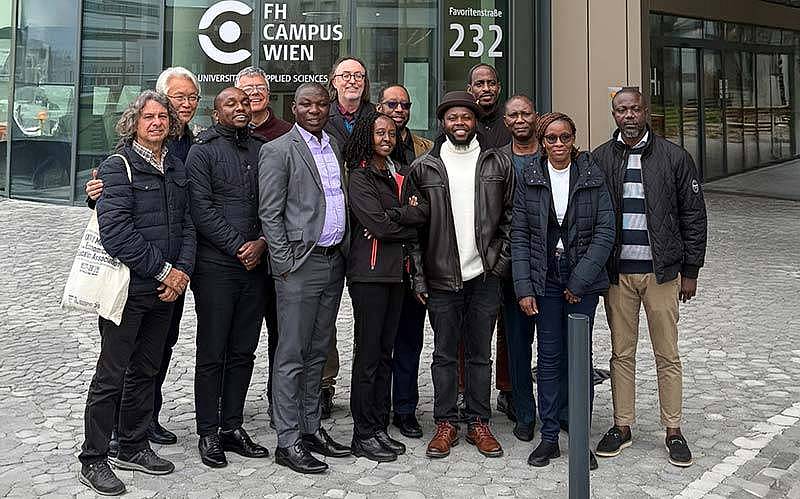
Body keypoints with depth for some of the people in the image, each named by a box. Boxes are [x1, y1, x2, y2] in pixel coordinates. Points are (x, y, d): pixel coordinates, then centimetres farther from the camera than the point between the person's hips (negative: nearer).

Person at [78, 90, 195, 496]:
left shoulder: (176, 169, 12)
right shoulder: (118, 167, -9)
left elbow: (186, 223, 11)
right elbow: (115, 234, -18)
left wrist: (182, 270, -5)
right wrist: (161, 270, -16)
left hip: (165, 291, 7)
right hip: (128, 288, -6)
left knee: (146, 370, 15)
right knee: (111, 375, 2)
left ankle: (133, 447, 30)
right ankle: (92, 460, 15)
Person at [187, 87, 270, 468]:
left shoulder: (261, 149, 12)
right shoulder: (203, 151, -2)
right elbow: (201, 208, -10)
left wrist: (261, 242, -5)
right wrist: (238, 246, -13)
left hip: (255, 264, 5)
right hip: (216, 265, -5)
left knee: (243, 352, 10)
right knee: (212, 354, 2)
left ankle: (232, 426, 22)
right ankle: (208, 433, 13)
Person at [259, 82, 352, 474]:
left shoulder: (337, 148, 15)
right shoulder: (278, 151, -5)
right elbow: (269, 214, -9)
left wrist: (346, 251, 11)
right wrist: (285, 263, -13)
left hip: (334, 262, 7)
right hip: (300, 264, -7)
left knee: (318, 353, 14)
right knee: (292, 356, -1)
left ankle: (311, 428, 24)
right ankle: (288, 441, 7)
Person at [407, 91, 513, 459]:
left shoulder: (498, 164, 5)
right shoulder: (424, 167, 2)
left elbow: (509, 217, 8)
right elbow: (415, 225, 2)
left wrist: (500, 260, -1)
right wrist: (418, 276, -2)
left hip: (484, 276, 1)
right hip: (441, 277, -1)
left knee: (480, 353, 9)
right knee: (444, 354, 7)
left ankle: (479, 423, 21)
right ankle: (446, 424, 18)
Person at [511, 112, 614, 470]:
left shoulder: (592, 177, -1)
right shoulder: (529, 179, 2)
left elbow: (605, 231, -5)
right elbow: (519, 236, 0)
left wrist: (579, 281, -11)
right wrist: (524, 288, -7)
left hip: (583, 281, -1)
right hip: (545, 279, 1)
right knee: (548, 356, 5)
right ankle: (549, 437, 15)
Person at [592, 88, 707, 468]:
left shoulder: (674, 157, 1)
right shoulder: (599, 160, 4)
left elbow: (693, 216, 3)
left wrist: (690, 271, -1)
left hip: (662, 272, -1)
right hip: (617, 273, 1)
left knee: (667, 355, 6)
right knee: (621, 353, 9)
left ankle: (673, 430, 18)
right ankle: (622, 426, 21)